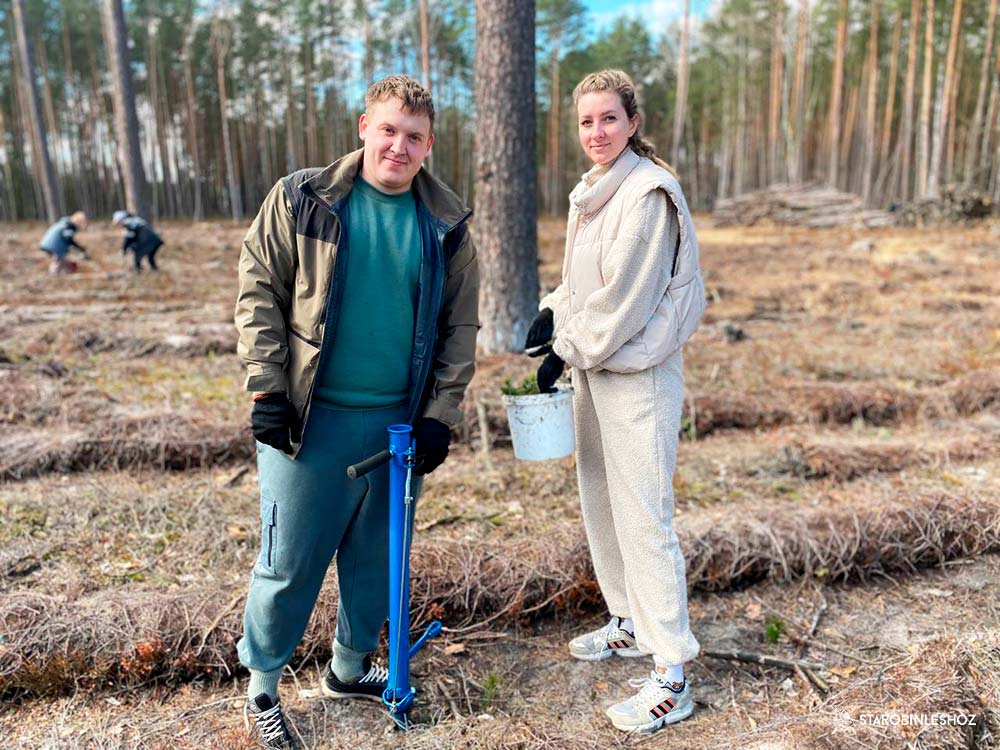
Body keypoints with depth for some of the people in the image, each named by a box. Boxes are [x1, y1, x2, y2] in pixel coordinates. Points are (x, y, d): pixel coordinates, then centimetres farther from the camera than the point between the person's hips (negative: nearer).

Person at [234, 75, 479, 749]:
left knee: (377, 558, 15)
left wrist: (441, 415, 0)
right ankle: (262, 687, 28)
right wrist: (267, 388, -7)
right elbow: (259, 291, 0)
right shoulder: (302, 199, -1)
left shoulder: (447, 224, 5)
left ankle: (350, 668, 38)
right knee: (290, 561, 5)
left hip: (399, 422, 3)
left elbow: (461, 325, 7)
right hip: (312, 417, -3)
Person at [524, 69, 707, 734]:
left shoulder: (649, 193, -15)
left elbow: (624, 297, -19)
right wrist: (553, 313, 3)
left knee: (644, 517, -6)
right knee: (601, 502, 18)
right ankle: (629, 624, 37)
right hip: (593, 368, 10)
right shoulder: (592, 192, 13)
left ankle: (671, 676, 6)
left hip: (639, 373, -9)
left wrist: (568, 352, -12)